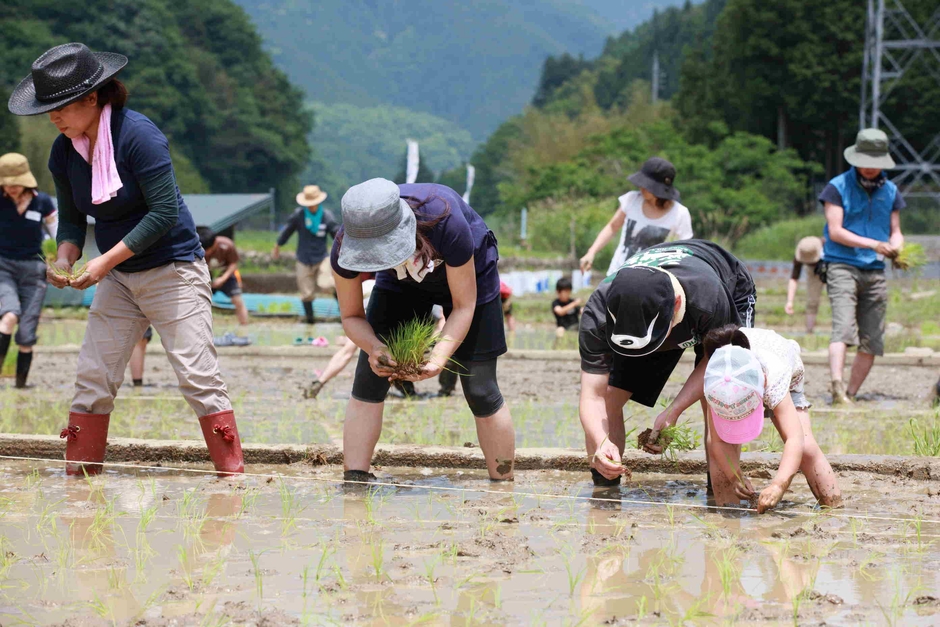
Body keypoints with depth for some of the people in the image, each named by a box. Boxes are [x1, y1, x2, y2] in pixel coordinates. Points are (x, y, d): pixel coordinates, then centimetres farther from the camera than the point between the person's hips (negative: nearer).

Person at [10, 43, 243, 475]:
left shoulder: (137, 135, -21)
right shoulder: (64, 151, 0)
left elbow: (165, 212, -24)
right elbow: (71, 217, 11)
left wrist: (106, 262, -24)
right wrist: (64, 260, -11)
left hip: (173, 272, -7)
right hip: (119, 279, 7)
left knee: (198, 375, -11)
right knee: (92, 379, 2)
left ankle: (233, 474, -8)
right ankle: (78, 477, 8)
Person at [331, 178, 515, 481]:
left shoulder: (446, 223, -43)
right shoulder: (345, 248, -34)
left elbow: (464, 306, -28)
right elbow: (352, 316, -17)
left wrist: (440, 355, -43)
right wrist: (375, 347, -38)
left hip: (467, 272, -3)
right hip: (402, 281, 3)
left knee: (480, 390, -7)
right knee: (367, 381, -12)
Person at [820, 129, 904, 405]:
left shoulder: (890, 191, 14)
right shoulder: (838, 187, 0)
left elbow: (895, 232, 17)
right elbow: (835, 231, -8)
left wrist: (895, 247, -8)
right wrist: (873, 244, -19)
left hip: (875, 272, 5)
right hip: (842, 266, -5)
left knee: (871, 342, 1)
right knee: (843, 328, -23)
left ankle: (850, 394, 8)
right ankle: (837, 386, -35)